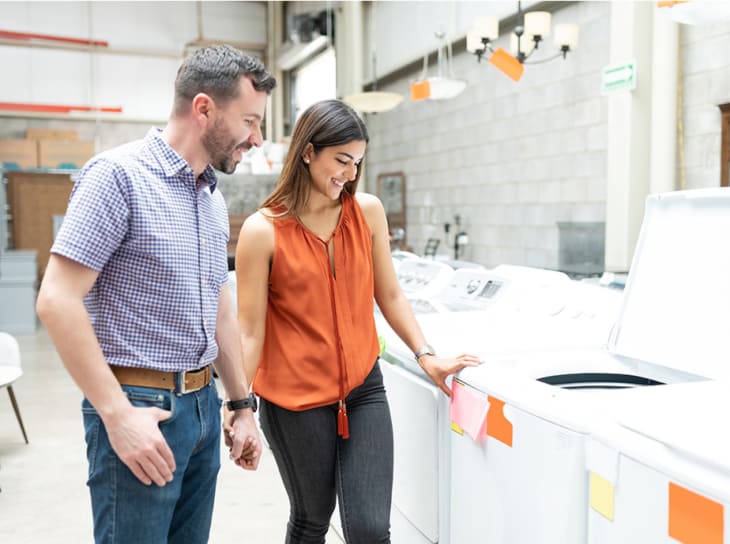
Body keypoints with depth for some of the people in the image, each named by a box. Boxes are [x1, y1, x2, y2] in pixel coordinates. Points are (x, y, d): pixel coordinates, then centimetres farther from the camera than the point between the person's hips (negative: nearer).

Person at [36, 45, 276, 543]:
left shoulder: (214, 198, 11)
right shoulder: (119, 175, -13)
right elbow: (58, 301, -18)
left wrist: (242, 405, 16)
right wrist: (117, 414, -20)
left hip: (204, 404, 8)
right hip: (140, 407, -7)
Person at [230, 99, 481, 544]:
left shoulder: (368, 212, 0)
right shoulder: (263, 231, -10)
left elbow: (390, 296, 8)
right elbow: (249, 332, -8)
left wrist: (427, 356, 0)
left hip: (364, 390, 3)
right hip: (295, 401, -2)